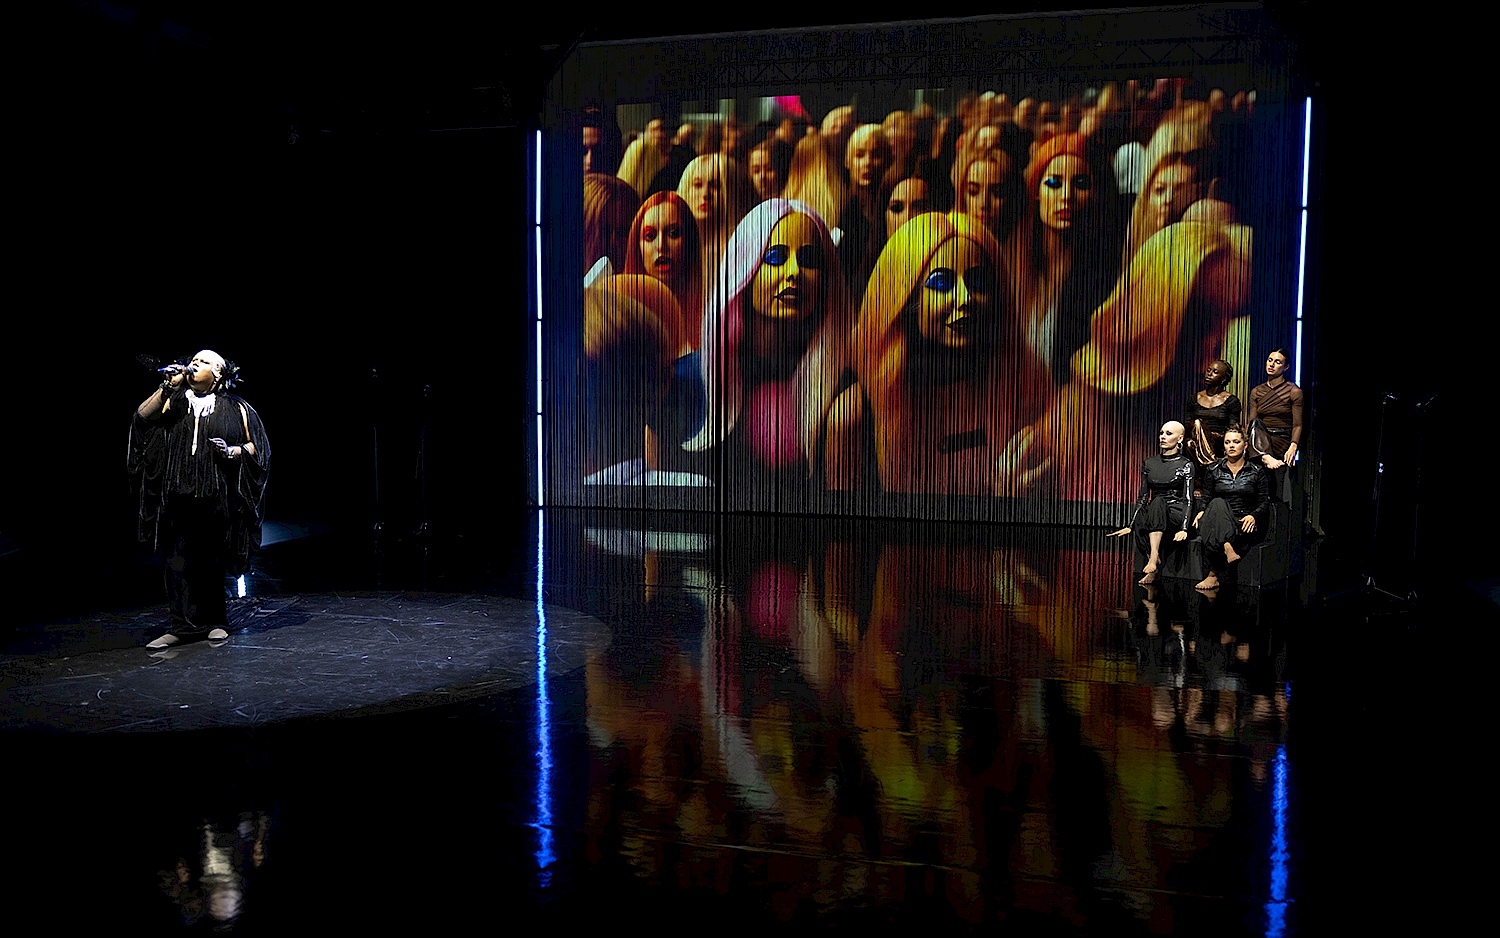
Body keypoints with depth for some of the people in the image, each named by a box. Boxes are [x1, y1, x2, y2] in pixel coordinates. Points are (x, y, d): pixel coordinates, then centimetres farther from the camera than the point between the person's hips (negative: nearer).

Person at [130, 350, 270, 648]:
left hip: (215, 497, -1)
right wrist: (167, 386, -8)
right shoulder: (174, 402, 14)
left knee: (211, 561, 6)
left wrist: (231, 452, -11)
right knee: (179, 559, -3)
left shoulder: (234, 408, 10)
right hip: (178, 495, 1)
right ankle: (183, 625, 2)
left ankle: (214, 621, 17)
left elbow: (256, 447, 8)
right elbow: (142, 418, -1)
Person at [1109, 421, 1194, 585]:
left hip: (1176, 515, -3)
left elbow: (1188, 499, -7)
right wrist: (1130, 526, 7)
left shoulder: (1186, 465, 1)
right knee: (1140, 520, -34)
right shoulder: (1149, 464, 14)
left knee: (1157, 503, -37)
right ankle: (1153, 570, -39)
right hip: (1153, 515, 3)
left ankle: (1154, 557, -50)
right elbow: (1142, 497, 15)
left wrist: (1184, 528, -21)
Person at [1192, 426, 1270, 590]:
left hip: (1246, 525, -1)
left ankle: (1213, 575, -43)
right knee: (1217, 503, -37)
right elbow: (1207, 499, 15)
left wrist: (1253, 516, -15)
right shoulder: (1213, 471, 15)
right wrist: (1201, 512, -9)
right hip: (1220, 521, 1)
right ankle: (1228, 550, -57)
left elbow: (1265, 503, 7)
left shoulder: (1257, 472, 11)